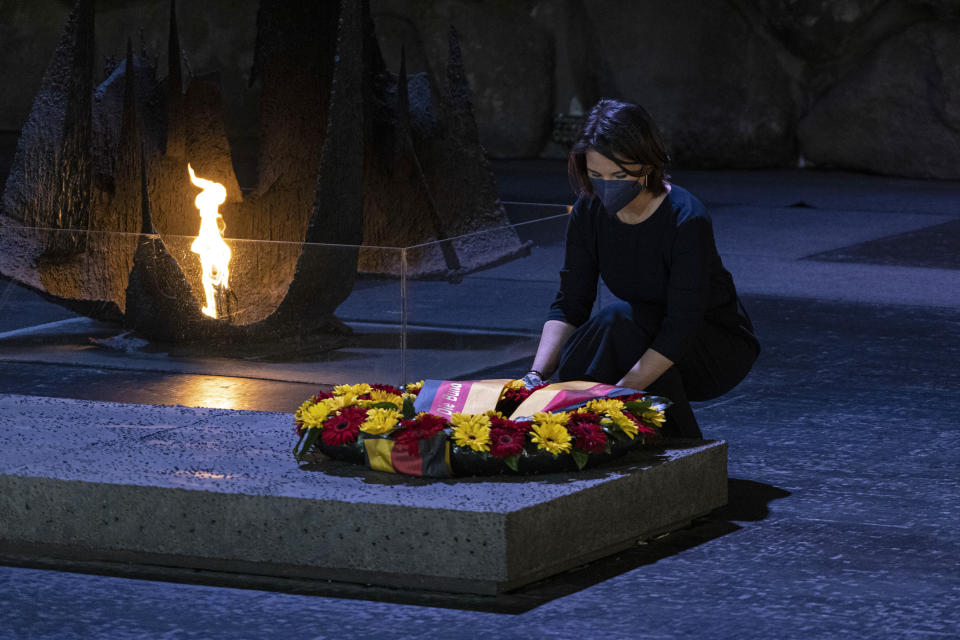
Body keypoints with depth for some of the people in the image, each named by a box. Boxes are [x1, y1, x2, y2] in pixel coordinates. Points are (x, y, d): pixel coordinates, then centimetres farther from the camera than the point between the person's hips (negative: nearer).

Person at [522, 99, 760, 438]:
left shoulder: (687, 221, -29)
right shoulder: (589, 213, -11)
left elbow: (682, 328, -32)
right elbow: (569, 305, -10)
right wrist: (537, 375, -28)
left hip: (721, 350, -5)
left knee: (621, 319, -32)